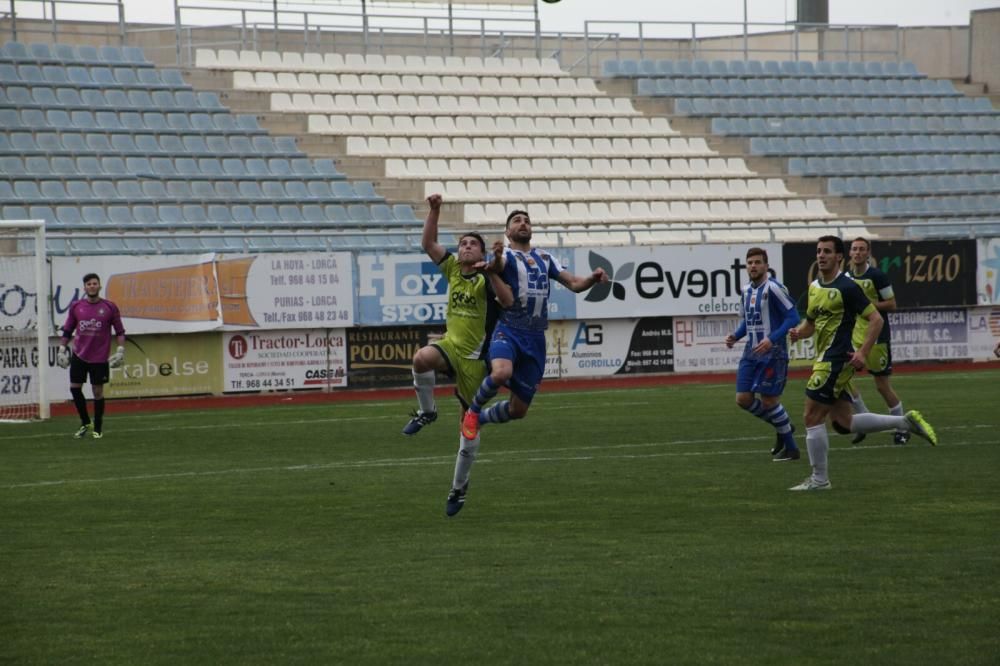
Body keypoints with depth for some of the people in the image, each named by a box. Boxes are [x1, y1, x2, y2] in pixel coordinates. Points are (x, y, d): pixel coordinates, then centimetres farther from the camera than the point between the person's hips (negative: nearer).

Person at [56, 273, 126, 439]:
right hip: (79, 355, 2)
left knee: (98, 391, 2)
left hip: (99, 357, -2)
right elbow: (67, 330, 11)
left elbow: (120, 331, 1)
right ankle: (85, 423, 19)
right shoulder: (76, 307, 3)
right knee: (74, 388, 0)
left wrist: (120, 350, -9)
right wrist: (62, 349, 6)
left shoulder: (109, 307, -3)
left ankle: (98, 429, 15)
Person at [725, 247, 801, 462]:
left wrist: (772, 339, -24)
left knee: (768, 400, -5)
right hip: (751, 352, 8)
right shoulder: (746, 290, 11)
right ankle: (783, 426, 24)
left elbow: (793, 317, -15)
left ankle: (790, 448, 9)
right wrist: (735, 336, 4)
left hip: (772, 353, -8)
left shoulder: (773, 288, -12)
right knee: (743, 399, 3)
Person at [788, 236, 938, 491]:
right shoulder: (814, 287, 13)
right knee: (844, 422, 12)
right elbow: (811, 323, 25)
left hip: (837, 360, -9)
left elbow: (876, 319, -13)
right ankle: (906, 422, 21)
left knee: (812, 417, -6)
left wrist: (862, 352, -20)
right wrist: (799, 332, 2)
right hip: (825, 360, 9)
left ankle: (819, 479, 3)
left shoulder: (847, 287, -12)